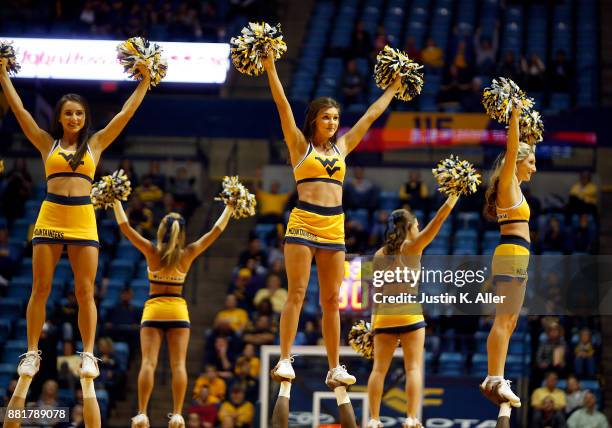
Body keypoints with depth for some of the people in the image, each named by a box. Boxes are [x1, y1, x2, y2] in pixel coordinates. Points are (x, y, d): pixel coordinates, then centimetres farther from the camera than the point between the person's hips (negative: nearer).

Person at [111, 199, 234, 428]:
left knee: (148, 363, -8)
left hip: (153, 309, -1)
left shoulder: (152, 251, -6)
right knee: (178, 365, -4)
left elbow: (124, 226, -4)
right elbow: (216, 230, 3)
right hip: (178, 310, 1)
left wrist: (115, 200, 4)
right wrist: (230, 206, 12)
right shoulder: (187, 254, -3)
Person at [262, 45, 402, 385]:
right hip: (303, 223, -4)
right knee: (296, 293, -9)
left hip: (334, 228, 4)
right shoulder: (300, 146, 6)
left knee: (331, 300, 5)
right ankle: (285, 360, -10)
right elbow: (283, 106, -1)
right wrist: (271, 70, -7)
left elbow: (371, 115, 25)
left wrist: (393, 88, 32)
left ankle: (334, 367, 7)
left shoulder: (342, 147, 17)